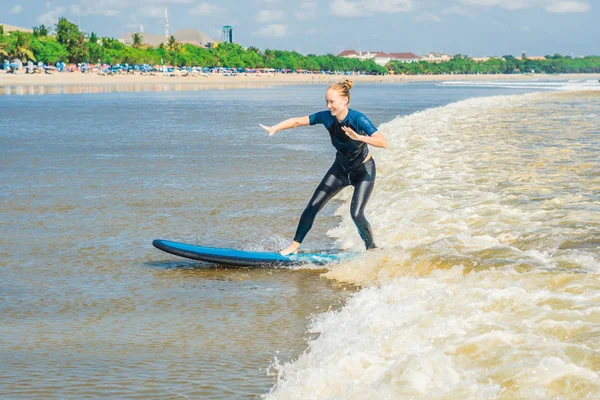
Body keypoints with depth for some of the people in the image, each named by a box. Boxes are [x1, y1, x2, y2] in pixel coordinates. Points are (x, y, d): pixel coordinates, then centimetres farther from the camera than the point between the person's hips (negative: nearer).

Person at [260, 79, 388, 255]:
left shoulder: (358, 119, -29)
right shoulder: (326, 117, -15)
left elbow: (383, 143, -35)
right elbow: (297, 121, -7)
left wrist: (359, 137, -49)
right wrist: (274, 128, -20)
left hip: (363, 171, -5)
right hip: (341, 168, 5)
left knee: (356, 214, -17)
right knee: (313, 206, -1)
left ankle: (372, 249, 8)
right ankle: (294, 246, 10)